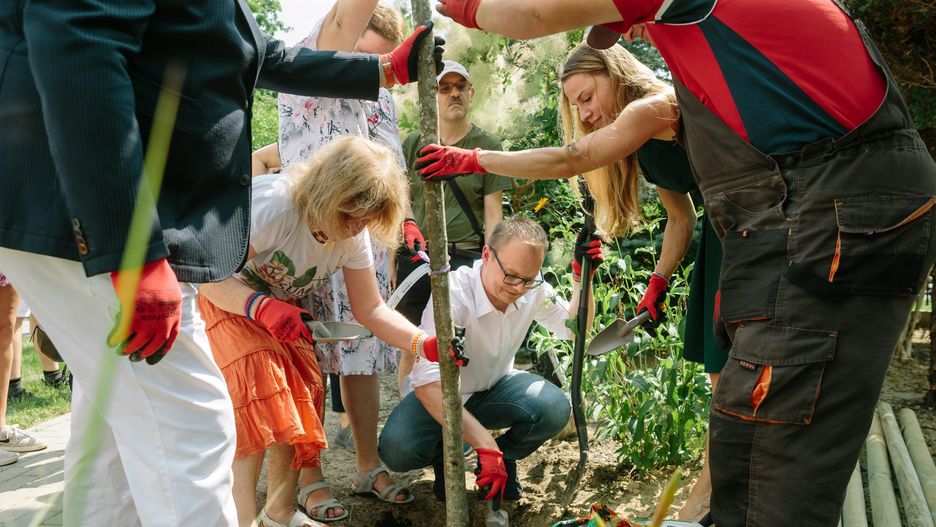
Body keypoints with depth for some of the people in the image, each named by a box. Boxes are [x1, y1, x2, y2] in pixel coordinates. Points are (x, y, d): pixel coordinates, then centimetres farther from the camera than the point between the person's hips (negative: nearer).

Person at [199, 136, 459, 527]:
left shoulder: (354, 233, -13)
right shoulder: (273, 205, -34)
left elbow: (370, 309, -9)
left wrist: (423, 344, -24)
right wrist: (262, 307, -49)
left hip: (281, 307, 6)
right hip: (222, 298, -6)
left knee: (305, 385, -6)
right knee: (261, 384, -25)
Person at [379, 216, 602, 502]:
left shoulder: (533, 288, -15)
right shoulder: (453, 293, -32)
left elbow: (575, 328, 1)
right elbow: (427, 382, -39)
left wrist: (581, 275, -16)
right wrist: (485, 444, -43)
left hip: (494, 387, 4)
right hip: (441, 394, -3)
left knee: (555, 408, -27)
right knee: (398, 449, -32)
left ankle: (505, 457, 5)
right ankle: (446, 455, 6)